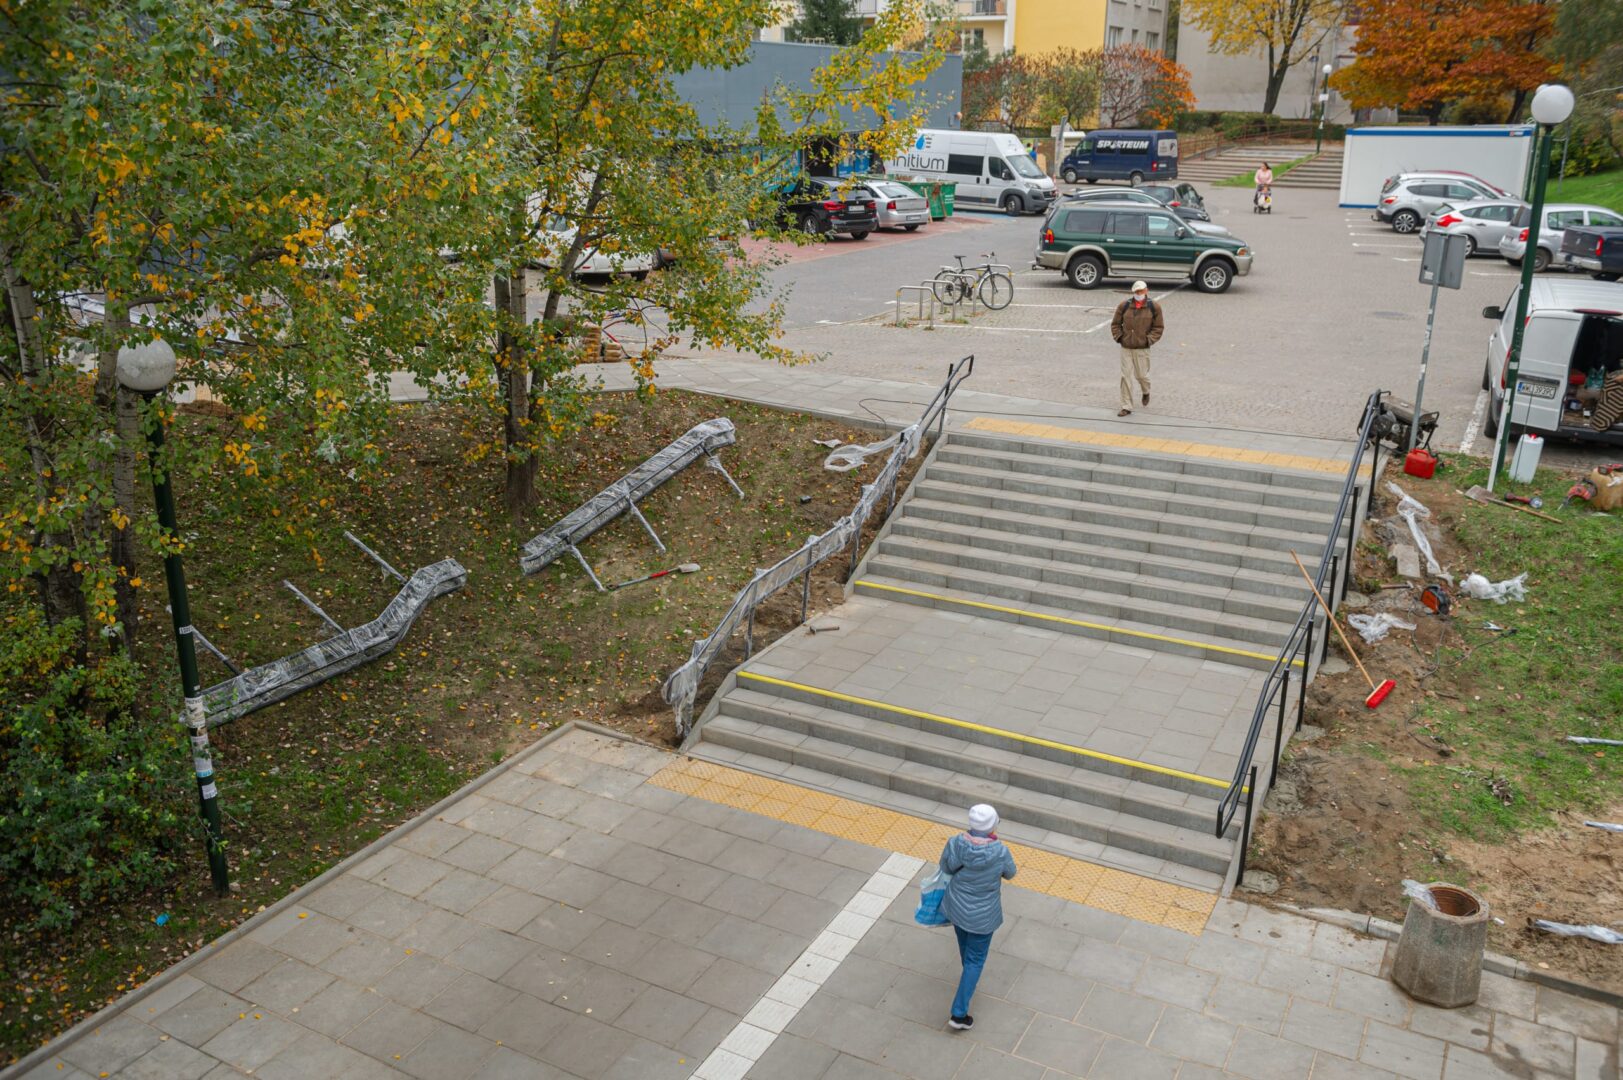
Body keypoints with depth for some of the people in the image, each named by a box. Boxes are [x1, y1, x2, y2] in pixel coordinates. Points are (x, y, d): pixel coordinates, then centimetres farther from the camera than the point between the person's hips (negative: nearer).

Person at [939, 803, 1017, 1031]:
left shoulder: (955, 844, -25)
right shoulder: (1000, 852, -29)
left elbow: (946, 867, -5)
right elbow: (1009, 873, -6)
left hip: (956, 907, 3)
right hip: (982, 914, -3)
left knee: (966, 946, 31)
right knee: (975, 959, 14)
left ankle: (969, 976, 61)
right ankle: (958, 1014, 15)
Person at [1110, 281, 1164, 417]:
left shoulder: (1154, 307, -1)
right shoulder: (1124, 305, 2)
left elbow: (1159, 327, 4)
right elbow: (1115, 324, 11)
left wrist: (1149, 340, -7)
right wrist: (1119, 337, -2)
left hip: (1142, 349, -1)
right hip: (1126, 348, 1)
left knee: (1141, 375, 8)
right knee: (1126, 376, -1)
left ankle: (1146, 392, 44)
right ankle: (1126, 407, 5)